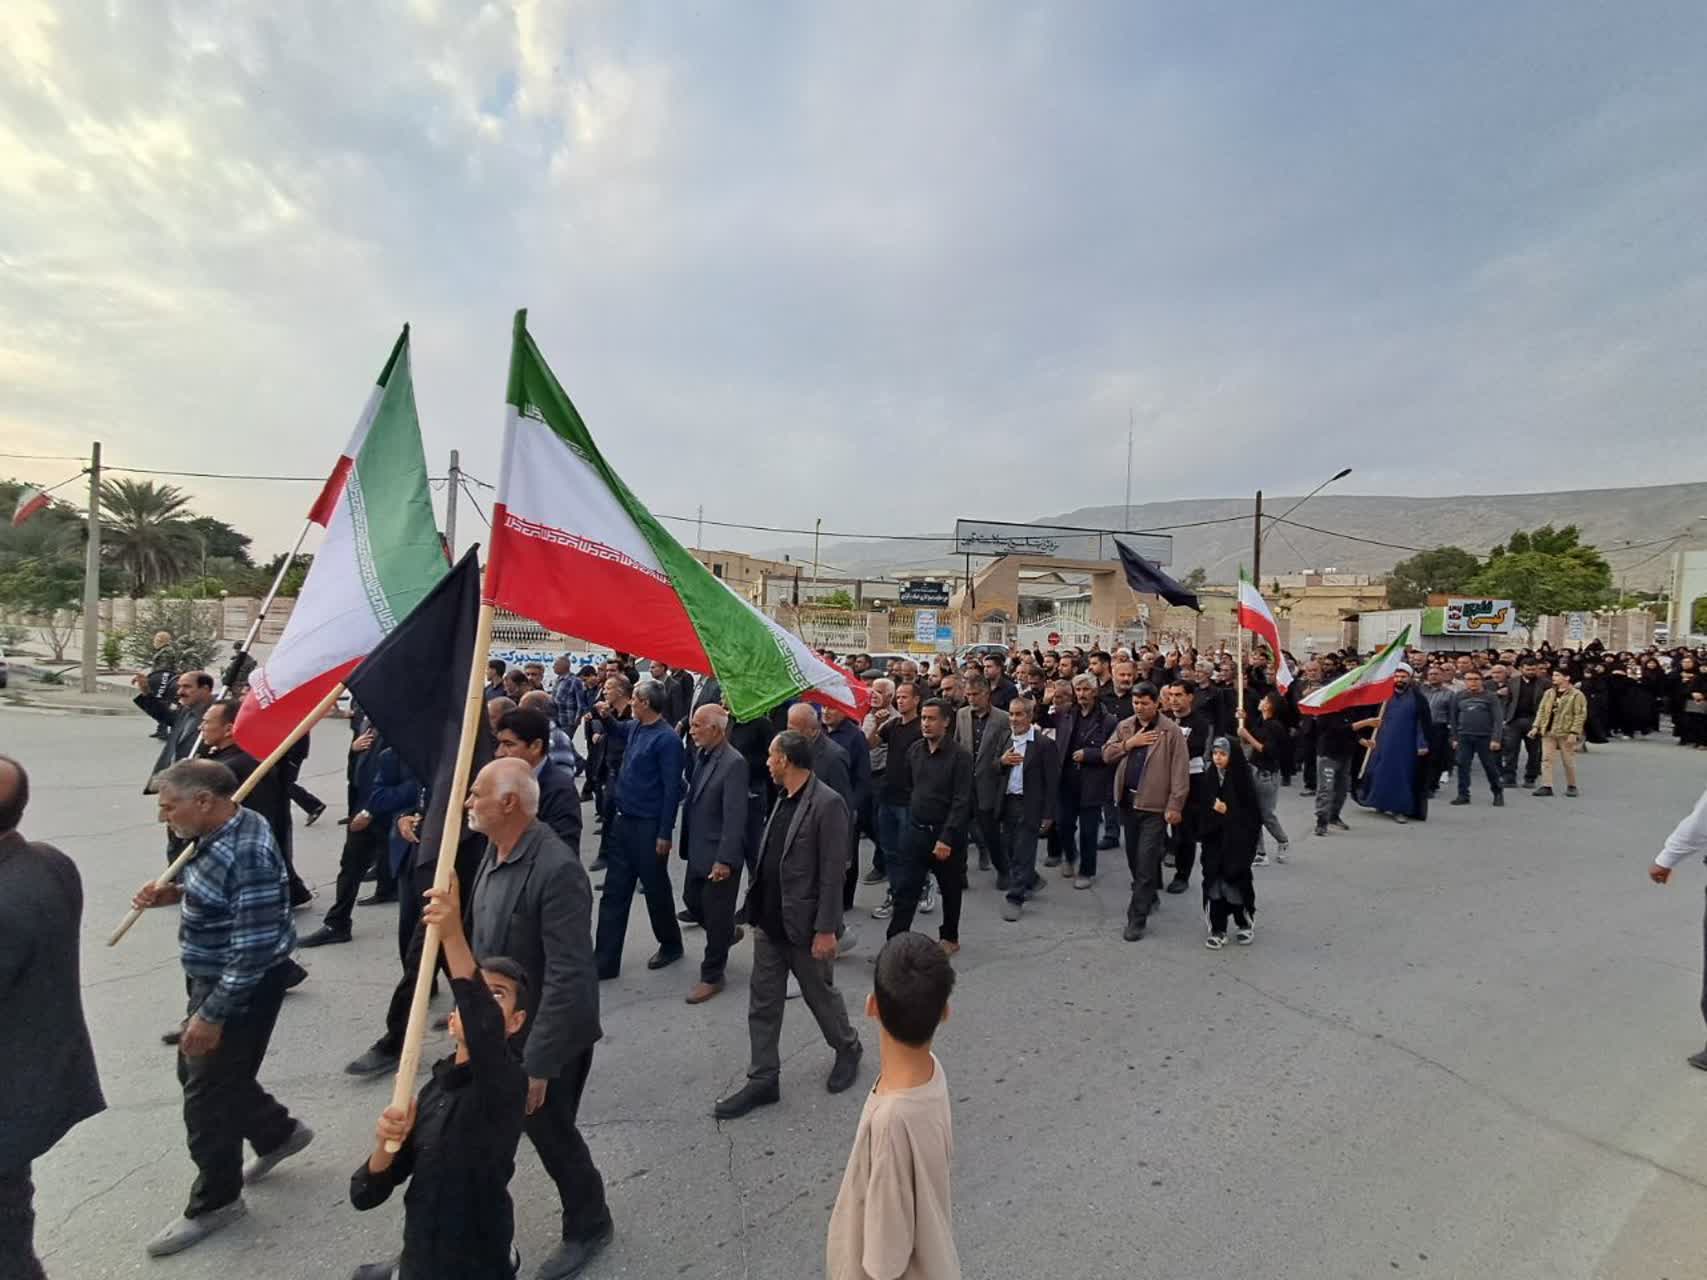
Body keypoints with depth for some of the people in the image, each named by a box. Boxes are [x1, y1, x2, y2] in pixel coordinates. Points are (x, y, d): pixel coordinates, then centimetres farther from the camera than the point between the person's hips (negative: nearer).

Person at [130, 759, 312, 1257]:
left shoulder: (247, 855, -32)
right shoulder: (226, 829, -1)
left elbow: (253, 949, -29)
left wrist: (211, 1015, -23)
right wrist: (175, 893, 1)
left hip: (241, 990, -10)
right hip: (213, 978, 10)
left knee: (207, 1094, 7)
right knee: (196, 1071, 24)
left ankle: (215, 1202, 31)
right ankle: (278, 1131, 43)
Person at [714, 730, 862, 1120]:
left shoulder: (827, 804, -21)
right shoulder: (783, 799, 4)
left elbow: (833, 872, -20)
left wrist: (825, 930, -19)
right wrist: (757, 913, 13)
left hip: (805, 926, -7)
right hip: (770, 923, 7)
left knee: (820, 995, 14)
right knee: (762, 1003, 13)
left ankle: (848, 1050, 40)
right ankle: (763, 1080, 27)